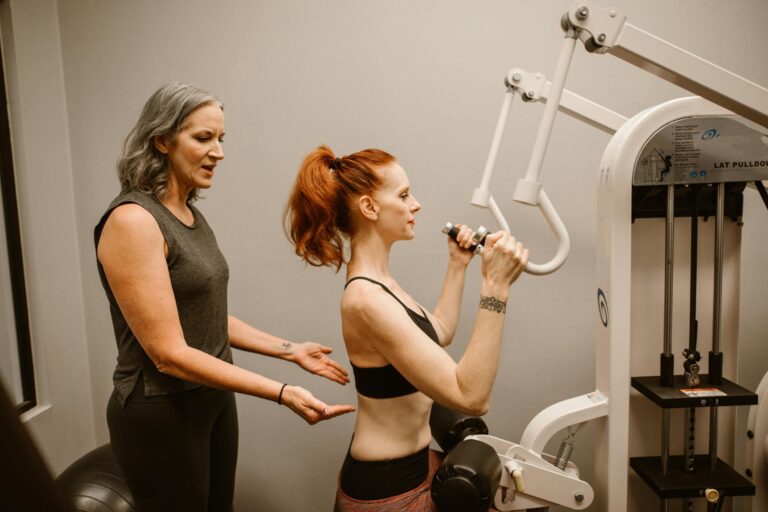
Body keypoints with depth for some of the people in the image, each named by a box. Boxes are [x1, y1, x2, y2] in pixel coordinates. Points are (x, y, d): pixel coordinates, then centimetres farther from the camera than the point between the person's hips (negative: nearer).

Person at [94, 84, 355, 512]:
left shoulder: (193, 216, 6)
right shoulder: (133, 220, -20)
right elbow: (169, 353, -23)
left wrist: (291, 351, 6)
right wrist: (282, 394, -26)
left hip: (214, 400, 8)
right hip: (161, 415, -8)